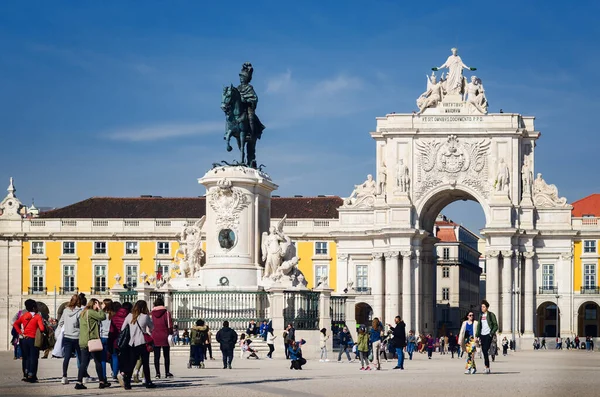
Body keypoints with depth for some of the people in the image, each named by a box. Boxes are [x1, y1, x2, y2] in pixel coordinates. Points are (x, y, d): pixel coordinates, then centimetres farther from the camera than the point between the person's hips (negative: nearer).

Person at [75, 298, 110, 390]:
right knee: (98, 361, 3)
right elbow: (103, 316, -19)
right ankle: (102, 381, 9)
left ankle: (79, 382, 0)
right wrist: (99, 308, -6)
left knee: (84, 362, 7)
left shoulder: (83, 313, 17)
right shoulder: (90, 312, -12)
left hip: (83, 341, 8)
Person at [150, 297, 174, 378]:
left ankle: (157, 373, 1)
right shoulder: (166, 313, -5)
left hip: (155, 337, 2)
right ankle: (167, 372, 9)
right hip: (164, 337, -2)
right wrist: (170, 332, 5)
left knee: (156, 356, 4)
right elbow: (169, 325, -8)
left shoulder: (152, 314, 2)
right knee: (166, 356, 8)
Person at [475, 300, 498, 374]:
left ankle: (487, 367, -14)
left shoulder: (491, 315, -3)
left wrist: (491, 333, -13)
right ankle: (487, 368, 11)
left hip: (488, 335, -6)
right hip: (482, 335, 6)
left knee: (486, 351, -15)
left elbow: (496, 326, -3)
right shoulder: (481, 315, 14)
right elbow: (479, 326, 17)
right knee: (484, 351, 5)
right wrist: (477, 335, 10)